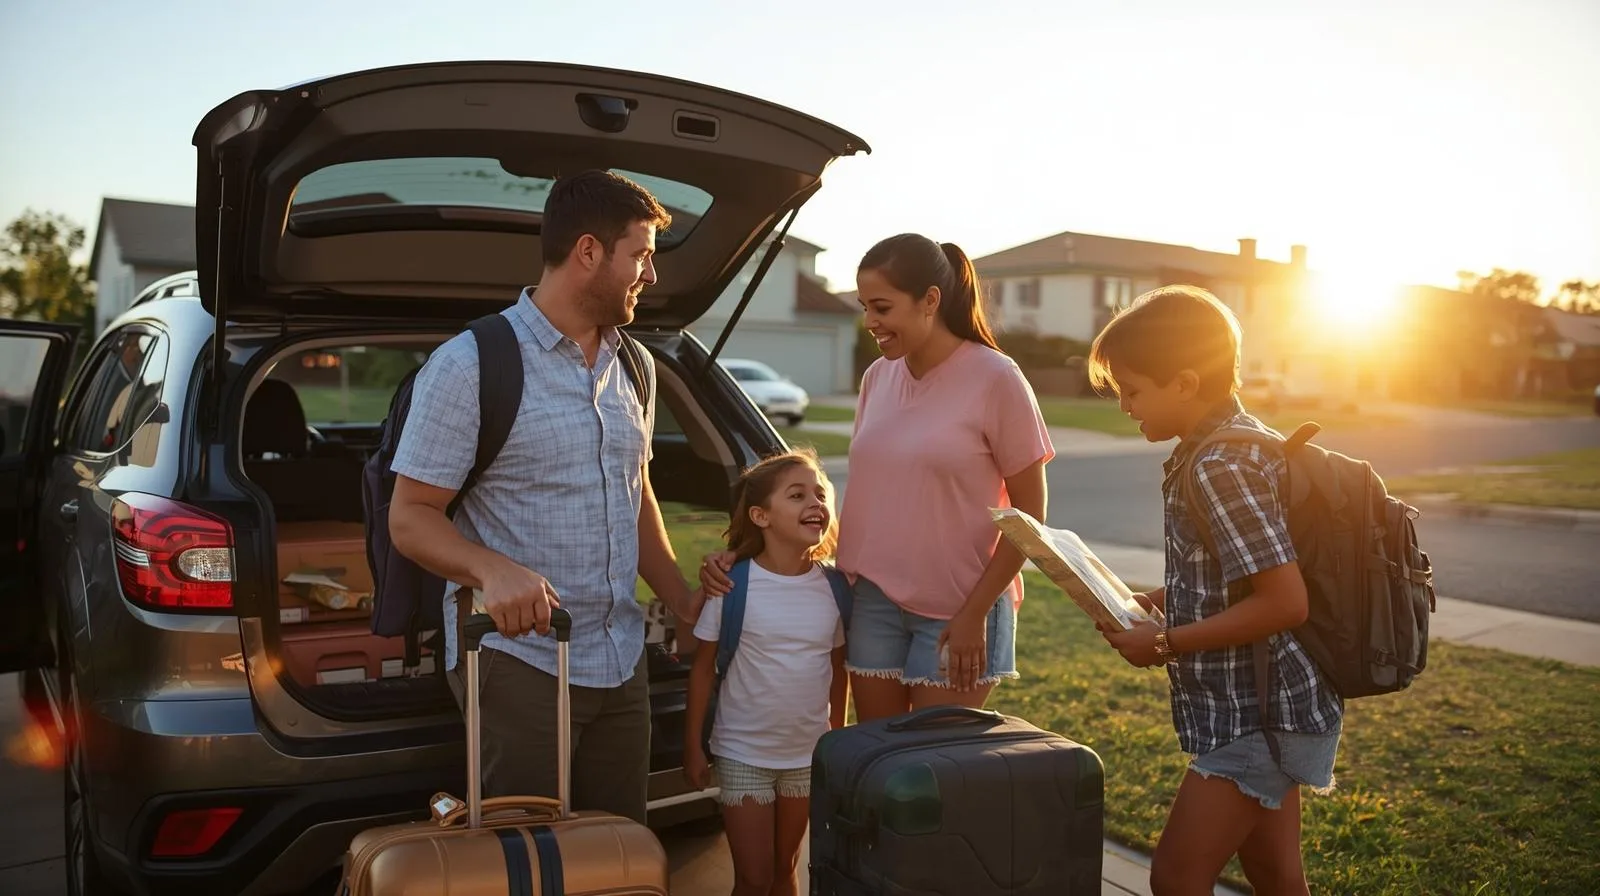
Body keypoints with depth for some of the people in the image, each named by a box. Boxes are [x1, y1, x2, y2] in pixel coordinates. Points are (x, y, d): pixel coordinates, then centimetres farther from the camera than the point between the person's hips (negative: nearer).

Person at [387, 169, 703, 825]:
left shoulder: (634, 367, 11)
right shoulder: (470, 365, -10)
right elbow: (410, 517, -11)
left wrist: (688, 608, 15)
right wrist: (494, 570, -30)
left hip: (621, 662, 6)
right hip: (517, 659, -6)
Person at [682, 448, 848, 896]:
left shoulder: (834, 587, -5)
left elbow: (838, 667, 6)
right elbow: (704, 667, -7)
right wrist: (693, 745, -6)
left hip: (809, 754, 3)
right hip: (743, 753, -3)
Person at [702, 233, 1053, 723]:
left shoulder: (994, 379, -10)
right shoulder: (877, 377, 6)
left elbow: (1029, 516, -7)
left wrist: (974, 613, -12)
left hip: (957, 611, -4)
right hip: (874, 597, 5)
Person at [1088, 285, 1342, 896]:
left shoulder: (1219, 468, -22)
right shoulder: (1239, 442, 10)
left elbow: (1285, 601, -26)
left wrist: (1165, 644, -19)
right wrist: (1158, 602, 7)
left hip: (1258, 716, -10)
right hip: (1264, 708, 10)